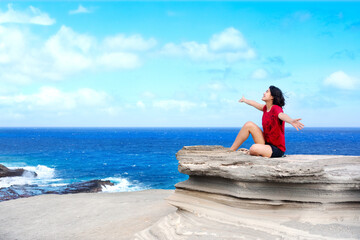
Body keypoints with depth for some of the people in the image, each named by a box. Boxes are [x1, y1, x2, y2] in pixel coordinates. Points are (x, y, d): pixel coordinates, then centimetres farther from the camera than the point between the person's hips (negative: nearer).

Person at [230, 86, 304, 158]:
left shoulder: (276, 108, -18)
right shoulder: (266, 108, 6)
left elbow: (282, 115, -41)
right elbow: (254, 104, 28)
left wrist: (291, 121, -63)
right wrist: (244, 100, 46)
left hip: (277, 149, -8)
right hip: (267, 143, 8)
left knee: (254, 148, -34)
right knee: (249, 125, -3)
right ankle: (231, 151, 3)